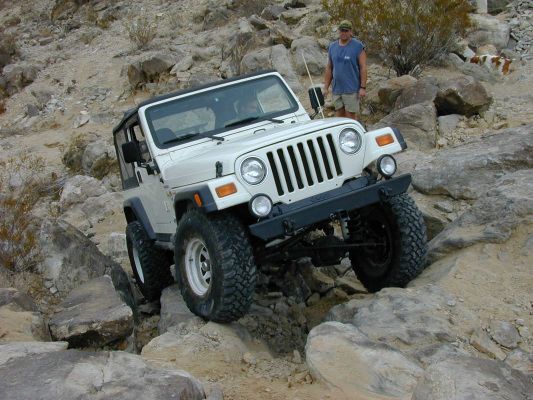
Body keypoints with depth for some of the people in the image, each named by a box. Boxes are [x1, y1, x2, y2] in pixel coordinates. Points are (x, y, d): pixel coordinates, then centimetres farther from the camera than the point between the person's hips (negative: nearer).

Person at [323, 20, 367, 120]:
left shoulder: (358, 46, -5)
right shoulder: (332, 47, 10)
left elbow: (363, 68, -8)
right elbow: (329, 68, 13)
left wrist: (363, 87, -14)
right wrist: (326, 87, 10)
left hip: (352, 89, -5)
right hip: (336, 89, 5)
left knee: (350, 116, -4)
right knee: (339, 115, 11)